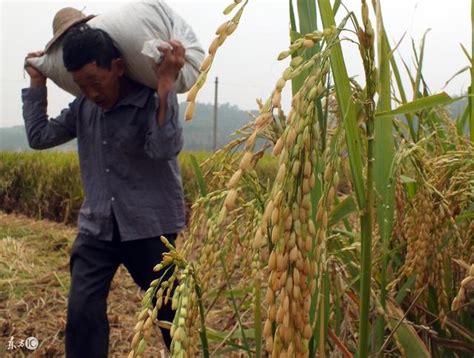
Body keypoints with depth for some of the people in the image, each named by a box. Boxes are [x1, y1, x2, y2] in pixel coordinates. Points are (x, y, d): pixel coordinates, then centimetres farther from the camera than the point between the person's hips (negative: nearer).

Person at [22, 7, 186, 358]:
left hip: (152, 228, -4)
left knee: (172, 312, 9)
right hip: (96, 228, 4)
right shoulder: (83, 106, 4)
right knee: (82, 313, -2)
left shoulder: (154, 99, -12)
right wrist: (37, 83, 5)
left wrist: (166, 84, -33)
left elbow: (165, 149, -28)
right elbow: (39, 137, 8)